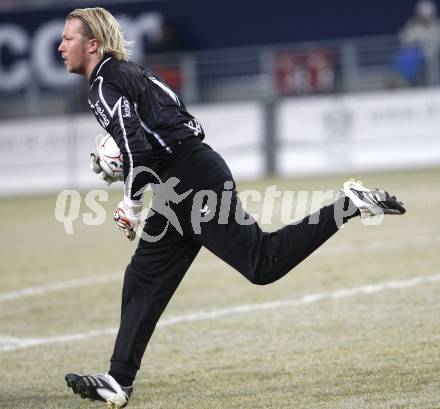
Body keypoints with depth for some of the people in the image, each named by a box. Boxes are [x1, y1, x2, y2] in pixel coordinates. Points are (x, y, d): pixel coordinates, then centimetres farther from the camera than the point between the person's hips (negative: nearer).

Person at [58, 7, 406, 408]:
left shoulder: (104, 85, -9)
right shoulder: (129, 72, 21)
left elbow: (137, 146, -19)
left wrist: (132, 203, -9)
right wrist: (117, 162, 20)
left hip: (191, 180, -11)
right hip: (183, 190, 11)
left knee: (263, 263, -14)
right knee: (144, 278, 10)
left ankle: (349, 205, -13)